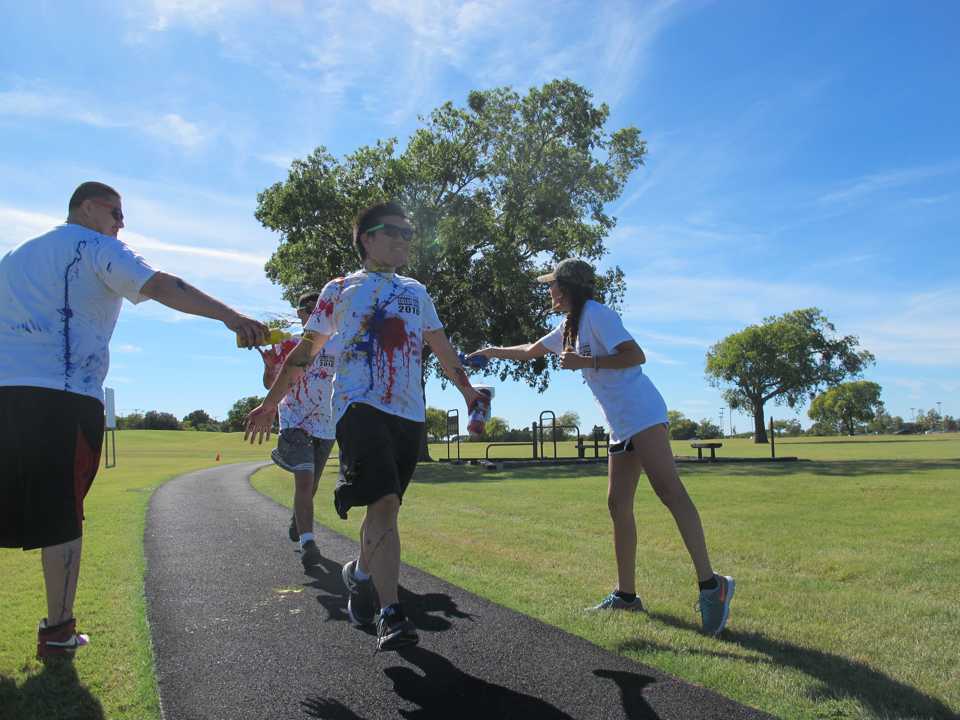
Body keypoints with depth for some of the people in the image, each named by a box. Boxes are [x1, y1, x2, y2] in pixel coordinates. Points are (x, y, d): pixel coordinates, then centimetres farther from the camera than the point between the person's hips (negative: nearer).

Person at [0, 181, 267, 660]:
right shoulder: (96, 247, 3)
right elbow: (159, 286, -14)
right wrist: (229, 316, -24)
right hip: (65, 399, -6)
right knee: (62, 514, 2)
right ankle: (57, 630, 8)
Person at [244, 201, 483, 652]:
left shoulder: (416, 292, 22)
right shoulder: (340, 290, 11)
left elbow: (442, 349, 26)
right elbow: (305, 351, 14)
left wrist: (468, 390, 18)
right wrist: (270, 404, 14)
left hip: (409, 414, 4)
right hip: (360, 406, -4)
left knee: (383, 506, 9)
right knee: (384, 502, -19)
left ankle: (360, 573, 36)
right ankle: (390, 615, -15)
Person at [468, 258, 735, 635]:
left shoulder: (594, 312, -5)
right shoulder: (568, 327, 23)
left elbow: (635, 355, -14)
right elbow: (530, 351, 36)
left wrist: (584, 362, -17)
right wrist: (491, 352, 41)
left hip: (641, 415, -9)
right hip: (621, 426, 10)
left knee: (669, 491, -18)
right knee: (618, 504, 7)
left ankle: (710, 584, -20)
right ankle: (626, 594, 13)